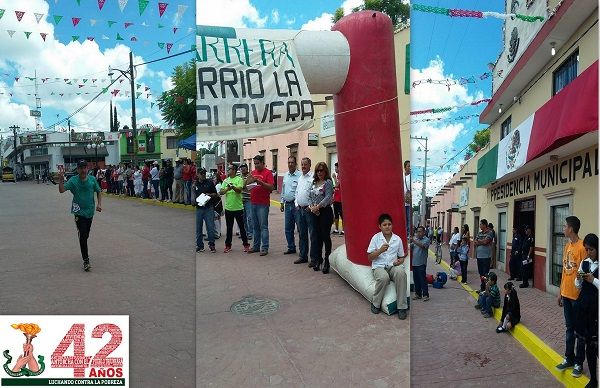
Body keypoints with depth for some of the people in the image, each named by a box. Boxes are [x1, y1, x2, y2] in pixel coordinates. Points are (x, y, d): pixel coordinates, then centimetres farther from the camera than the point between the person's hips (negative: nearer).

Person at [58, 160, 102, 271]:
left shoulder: (92, 179, -1)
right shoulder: (73, 180, -8)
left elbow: (98, 192, 10)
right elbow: (62, 190, -18)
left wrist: (99, 204, 0)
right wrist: (61, 179, -33)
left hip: (90, 211, 3)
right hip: (79, 212, -3)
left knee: (86, 235, 17)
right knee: (82, 235, -9)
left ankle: (84, 251, 41)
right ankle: (86, 260, -7)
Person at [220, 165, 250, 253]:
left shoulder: (239, 179, -4)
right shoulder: (225, 180, 9)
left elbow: (239, 190, -19)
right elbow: (220, 192, 1)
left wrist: (233, 187, -38)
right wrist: (227, 189, -18)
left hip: (238, 208, -4)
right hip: (228, 208, 4)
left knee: (241, 227, 4)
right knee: (229, 228, 11)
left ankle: (246, 245, 15)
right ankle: (228, 246, 20)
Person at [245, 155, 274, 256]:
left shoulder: (268, 173, -5)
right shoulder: (253, 172, 14)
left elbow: (271, 187, -13)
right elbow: (248, 185, 17)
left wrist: (260, 181, -22)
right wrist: (249, 181, -4)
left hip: (263, 204, -6)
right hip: (253, 203, 7)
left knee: (263, 226, -4)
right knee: (255, 226, 12)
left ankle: (265, 248, -1)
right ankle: (256, 246, 20)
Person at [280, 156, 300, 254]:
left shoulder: (300, 176, -10)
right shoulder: (285, 175, 14)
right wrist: (282, 202, 18)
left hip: (296, 204, -7)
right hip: (287, 204, 7)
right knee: (288, 228, 12)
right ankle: (291, 247, 23)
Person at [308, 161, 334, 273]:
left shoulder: (328, 182, -7)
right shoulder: (314, 182, 14)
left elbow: (328, 197, -16)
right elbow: (310, 196, 14)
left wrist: (318, 206, -17)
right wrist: (311, 206, -3)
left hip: (325, 211, -6)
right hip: (315, 213, 7)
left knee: (325, 236, -4)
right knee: (317, 236, 11)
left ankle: (327, 261, 5)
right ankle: (317, 260, 21)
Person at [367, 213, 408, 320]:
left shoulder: (397, 239, 9)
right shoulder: (376, 238, 3)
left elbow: (401, 257, 18)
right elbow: (370, 257, 2)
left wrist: (399, 261, -7)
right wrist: (380, 250, -16)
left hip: (393, 266, 2)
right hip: (379, 266, -2)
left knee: (401, 272, -35)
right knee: (384, 277, -37)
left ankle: (402, 307, -25)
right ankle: (376, 304, -12)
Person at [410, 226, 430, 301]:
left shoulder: (426, 240, -4)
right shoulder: (415, 239, 14)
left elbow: (422, 246, -23)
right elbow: (410, 247, 9)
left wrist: (414, 241, -32)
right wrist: (410, 241, -12)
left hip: (421, 263, -6)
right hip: (414, 263, 6)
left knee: (422, 279, -5)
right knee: (416, 279, 11)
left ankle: (425, 295, 1)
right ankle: (418, 294, 20)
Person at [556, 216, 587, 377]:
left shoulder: (582, 247, -17)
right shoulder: (567, 246, 8)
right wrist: (561, 292, 16)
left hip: (577, 295, -8)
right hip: (566, 294, 8)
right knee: (569, 328, 16)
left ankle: (578, 363, 18)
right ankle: (569, 359, 28)